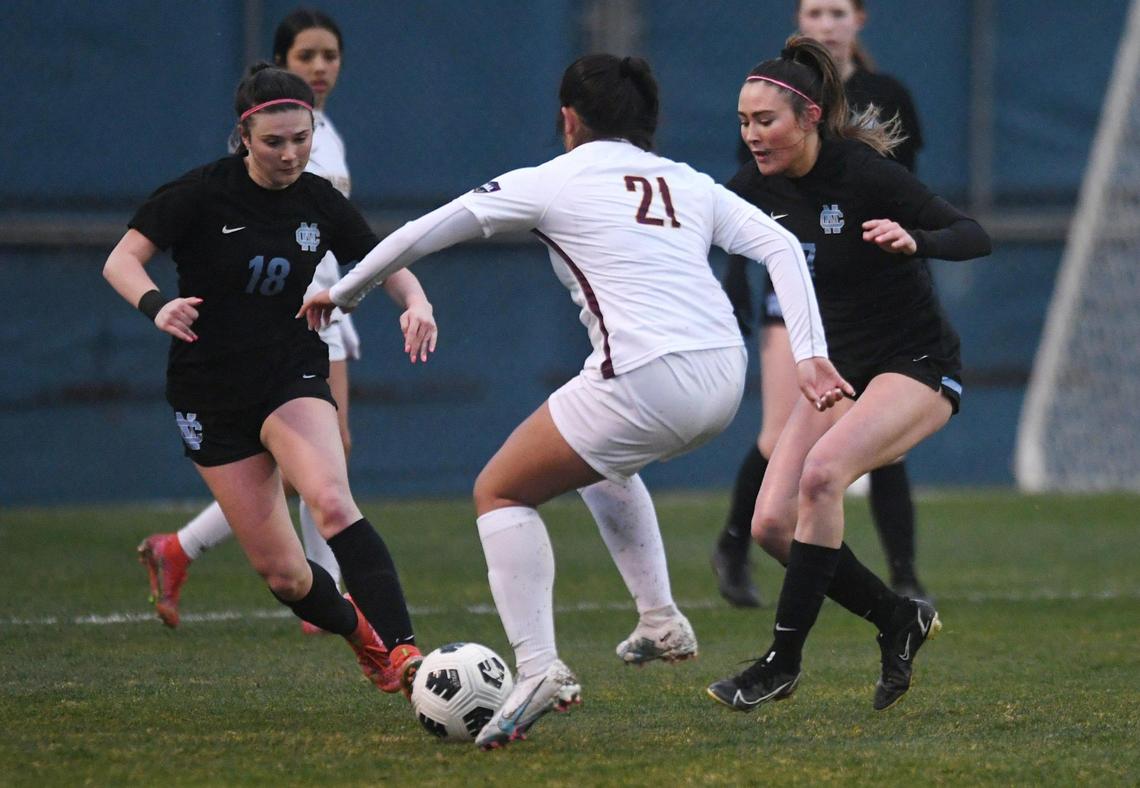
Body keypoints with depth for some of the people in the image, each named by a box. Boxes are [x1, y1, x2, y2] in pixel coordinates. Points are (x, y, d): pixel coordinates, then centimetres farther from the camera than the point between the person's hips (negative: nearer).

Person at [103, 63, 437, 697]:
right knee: (282, 573, -1)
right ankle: (359, 633, 30)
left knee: (332, 502, -30)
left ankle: (403, 653, -36)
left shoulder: (320, 202, -2)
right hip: (210, 395, -1)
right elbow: (122, 259, -11)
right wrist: (157, 304, -32)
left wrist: (415, 301, -13)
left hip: (293, 379, 1)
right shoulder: (202, 193, -11)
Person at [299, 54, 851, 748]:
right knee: (601, 457, 36)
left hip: (646, 380, -6)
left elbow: (423, 234, 12)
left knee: (500, 491, 11)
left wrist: (345, 293, 26)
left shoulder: (553, 182, 8)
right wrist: (809, 354, 1)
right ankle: (661, 622, 26)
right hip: (725, 380, 6)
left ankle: (538, 667, -7)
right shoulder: (691, 185, 20)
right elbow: (781, 247, 8)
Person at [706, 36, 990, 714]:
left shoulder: (866, 174, -20)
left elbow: (975, 238, -22)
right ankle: (900, 619, 13)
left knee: (822, 472, -31)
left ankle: (784, 661, -23)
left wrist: (913, 240, -42)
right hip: (839, 371, 7)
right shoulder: (764, 186, -1)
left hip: (919, 367, -7)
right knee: (773, 524, -8)